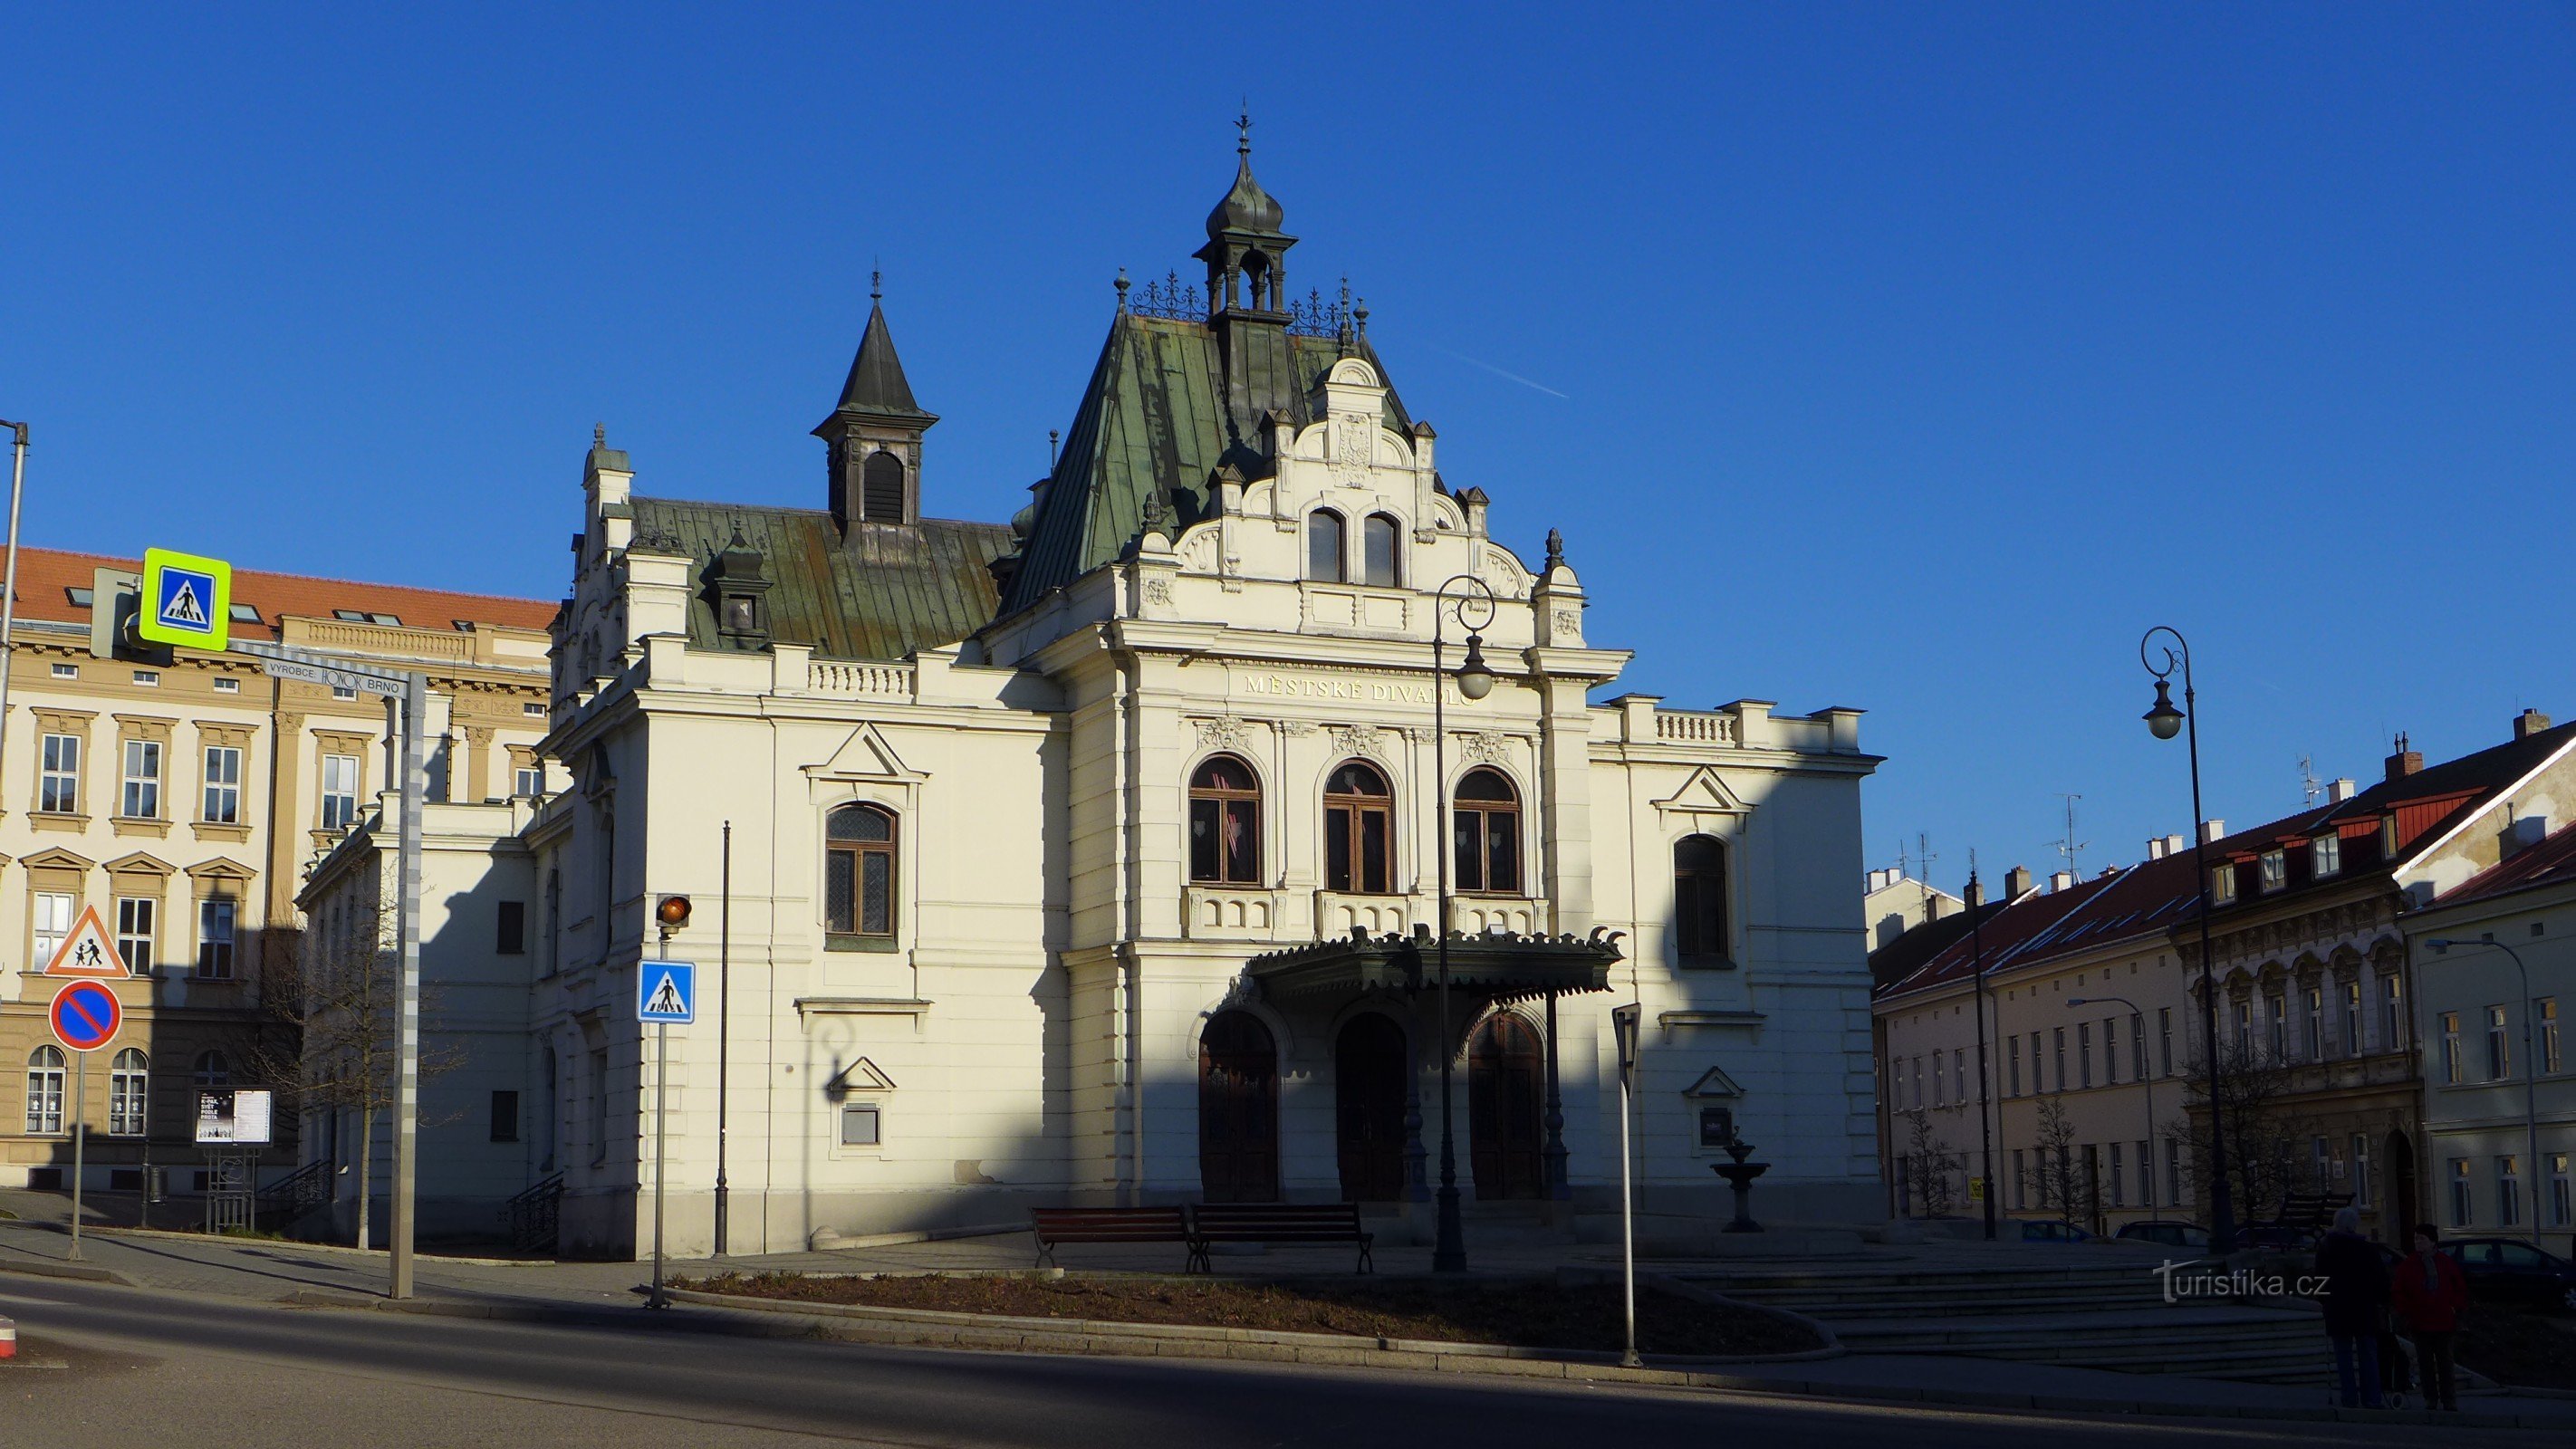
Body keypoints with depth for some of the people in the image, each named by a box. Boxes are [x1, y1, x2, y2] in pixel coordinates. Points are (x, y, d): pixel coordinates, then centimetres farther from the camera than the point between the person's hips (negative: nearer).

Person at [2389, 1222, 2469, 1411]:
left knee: (2445, 1362, 2)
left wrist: (2456, 1307, 2)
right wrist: (2406, 1310, -3)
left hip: (2443, 1322, 0)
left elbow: (2461, 1287, 12)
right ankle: (2431, 1401, 9)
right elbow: (2397, 1292, 6)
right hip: (2419, 1323, 0)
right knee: (2425, 1363, 4)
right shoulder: (2408, 1265, 3)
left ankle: (2449, 1402, 6)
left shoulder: (2445, 1263, 3)